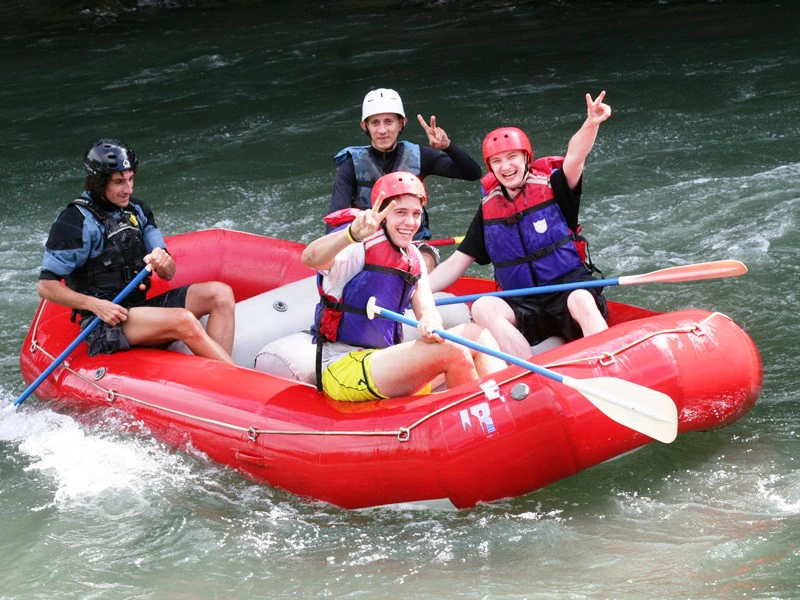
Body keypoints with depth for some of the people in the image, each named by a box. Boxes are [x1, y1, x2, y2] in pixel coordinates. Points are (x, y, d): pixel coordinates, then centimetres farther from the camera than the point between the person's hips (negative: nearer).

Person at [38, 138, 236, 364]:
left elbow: (168, 274, 9)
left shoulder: (137, 210, 11)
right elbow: (46, 286, -10)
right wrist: (96, 305, -18)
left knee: (220, 294, -11)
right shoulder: (76, 221, -10)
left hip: (141, 306, 8)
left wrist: (163, 262, -16)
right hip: (104, 322, -8)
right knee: (184, 321, -31)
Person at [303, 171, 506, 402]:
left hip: (384, 361, 9)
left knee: (476, 334, -3)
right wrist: (353, 233, -54)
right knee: (450, 351, -24)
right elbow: (310, 258, -33)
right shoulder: (361, 249, -12)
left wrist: (430, 324, -24)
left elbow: (427, 310, 3)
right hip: (344, 371, -9)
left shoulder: (413, 258, 13)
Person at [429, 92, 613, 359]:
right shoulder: (489, 209, 11)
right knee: (482, 308, -27)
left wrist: (591, 124, -41)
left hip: (570, 289, -3)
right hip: (524, 309, 3)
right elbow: (456, 263, 14)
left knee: (581, 300, -37)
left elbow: (575, 156, -19)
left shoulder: (551, 188, 2)